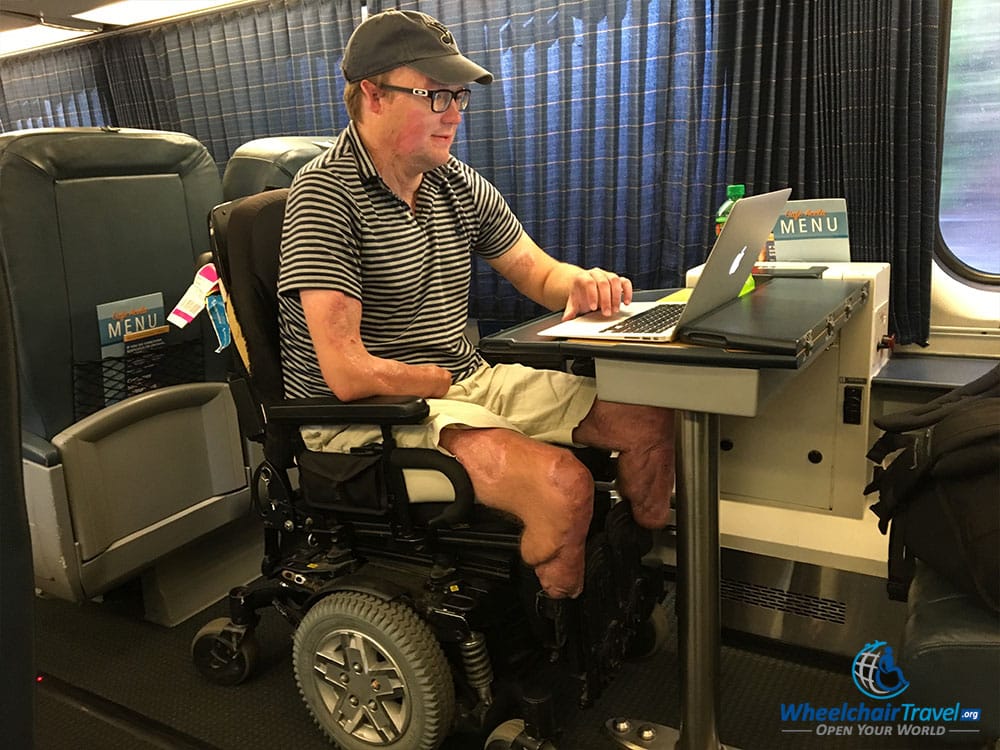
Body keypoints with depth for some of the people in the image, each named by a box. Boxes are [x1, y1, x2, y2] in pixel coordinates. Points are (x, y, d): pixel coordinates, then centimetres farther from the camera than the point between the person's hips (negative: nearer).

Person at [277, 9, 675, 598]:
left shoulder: (460, 185, 8)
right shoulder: (326, 195, -15)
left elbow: (540, 273, 15)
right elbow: (349, 374, -22)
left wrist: (581, 283, -9)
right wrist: (451, 381, -10)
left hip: (467, 382, 8)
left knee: (651, 417, 2)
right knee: (564, 485, -30)